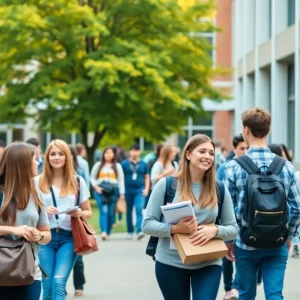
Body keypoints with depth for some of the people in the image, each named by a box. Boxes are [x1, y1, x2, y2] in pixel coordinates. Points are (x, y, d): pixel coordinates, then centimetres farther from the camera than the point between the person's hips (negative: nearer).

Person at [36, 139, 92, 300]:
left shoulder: (78, 181, 7)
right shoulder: (38, 182, 6)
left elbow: (88, 212, 13)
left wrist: (80, 213, -10)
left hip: (68, 238, -1)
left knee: (59, 282, -16)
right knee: (47, 287, 0)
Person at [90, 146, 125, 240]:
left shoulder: (117, 166, 13)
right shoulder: (98, 165, 13)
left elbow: (121, 180, 9)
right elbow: (92, 178, 14)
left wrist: (122, 193, 1)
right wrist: (96, 187, -4)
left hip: (113, 191, 1)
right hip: (100, 191, -1)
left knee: (111, 213, -1)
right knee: (103, 211, -17)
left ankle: (107, 233, 9)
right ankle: (103, 232, -29)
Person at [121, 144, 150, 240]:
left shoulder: (143, 164, 6)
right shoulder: (124, 164, 2)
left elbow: (147, 177, 13)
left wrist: (146, 189, 2)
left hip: (140, 191, -1)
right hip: (128, 191, 1)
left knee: (139, 210, -16)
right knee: (129, 212, 10)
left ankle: (139, 231, -24)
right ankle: (130, 232, 21)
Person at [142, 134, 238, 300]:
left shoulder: (219, 189, 1)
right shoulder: (166, 184, -6)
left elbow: (233, 228, 4)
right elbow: (147, 224, -6)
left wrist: (215, 230, -18)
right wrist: (174, 228, -23)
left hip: (208, 264, 1)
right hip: (170, 263, -1)